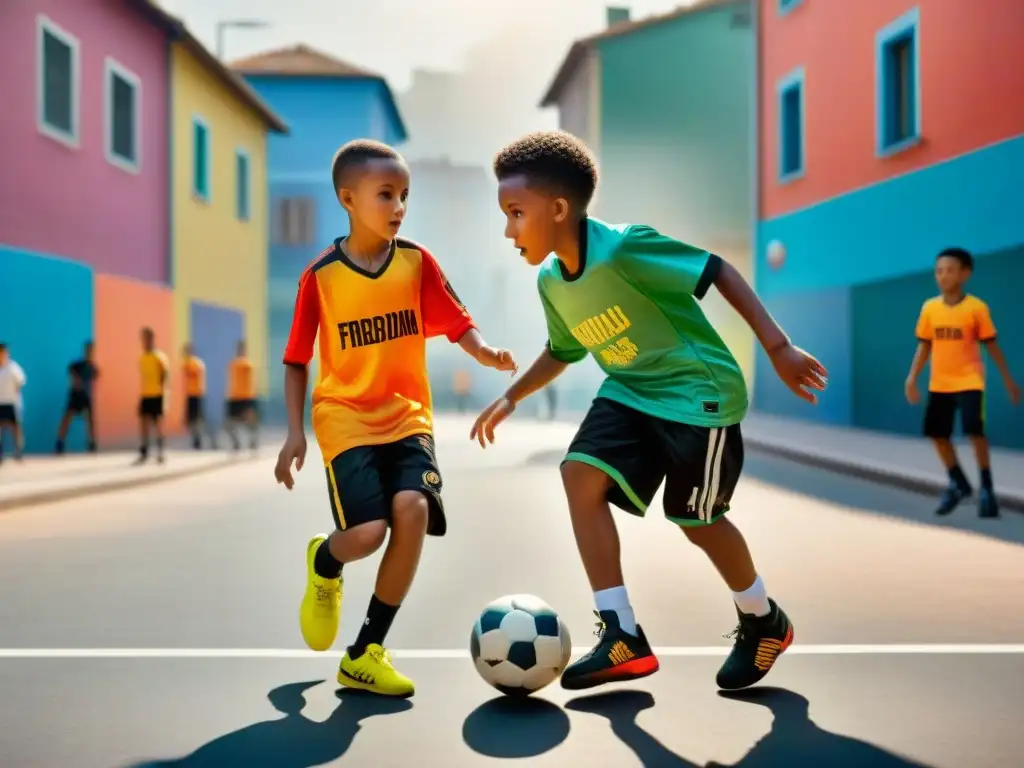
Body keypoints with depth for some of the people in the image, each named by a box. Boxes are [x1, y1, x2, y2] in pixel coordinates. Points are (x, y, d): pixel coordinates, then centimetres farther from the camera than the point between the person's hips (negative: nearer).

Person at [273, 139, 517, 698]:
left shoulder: (417, 262, 1)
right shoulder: (320, 275, -4)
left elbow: (456, 323, 0)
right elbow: (297, 360, 3)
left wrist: (484, 353, -22)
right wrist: (295, 432, -4)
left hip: (408, 416, 2)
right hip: (345, 419, -2)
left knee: (414, 510, -22)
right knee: (368, 531, -21)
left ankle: (365, 654, -3)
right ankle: (323, 565, 22)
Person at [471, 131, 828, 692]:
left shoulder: (624, 249, -26)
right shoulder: (551, 282, -1)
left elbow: (717, 272, -23)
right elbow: (562, 352, 18)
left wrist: (777, 348, -26)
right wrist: (510, 399, 17)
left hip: (697, 392, -7)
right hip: (630, 392, 7)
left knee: (696, 519, 1)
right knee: (580, 475, -12)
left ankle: (764, 622, 31)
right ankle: (623, 635, -6)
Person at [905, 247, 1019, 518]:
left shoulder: (977, 308, -8)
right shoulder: (929, 307, 1)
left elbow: (991, 346, 0)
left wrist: (1008, 380, 2)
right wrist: (912, 377, -1)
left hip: (969, 381, -4)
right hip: (939, 383, 4)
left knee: (975, 431, -17)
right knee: (938, 434, 6)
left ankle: (986, 489, -1)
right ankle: (958, 484, 28)